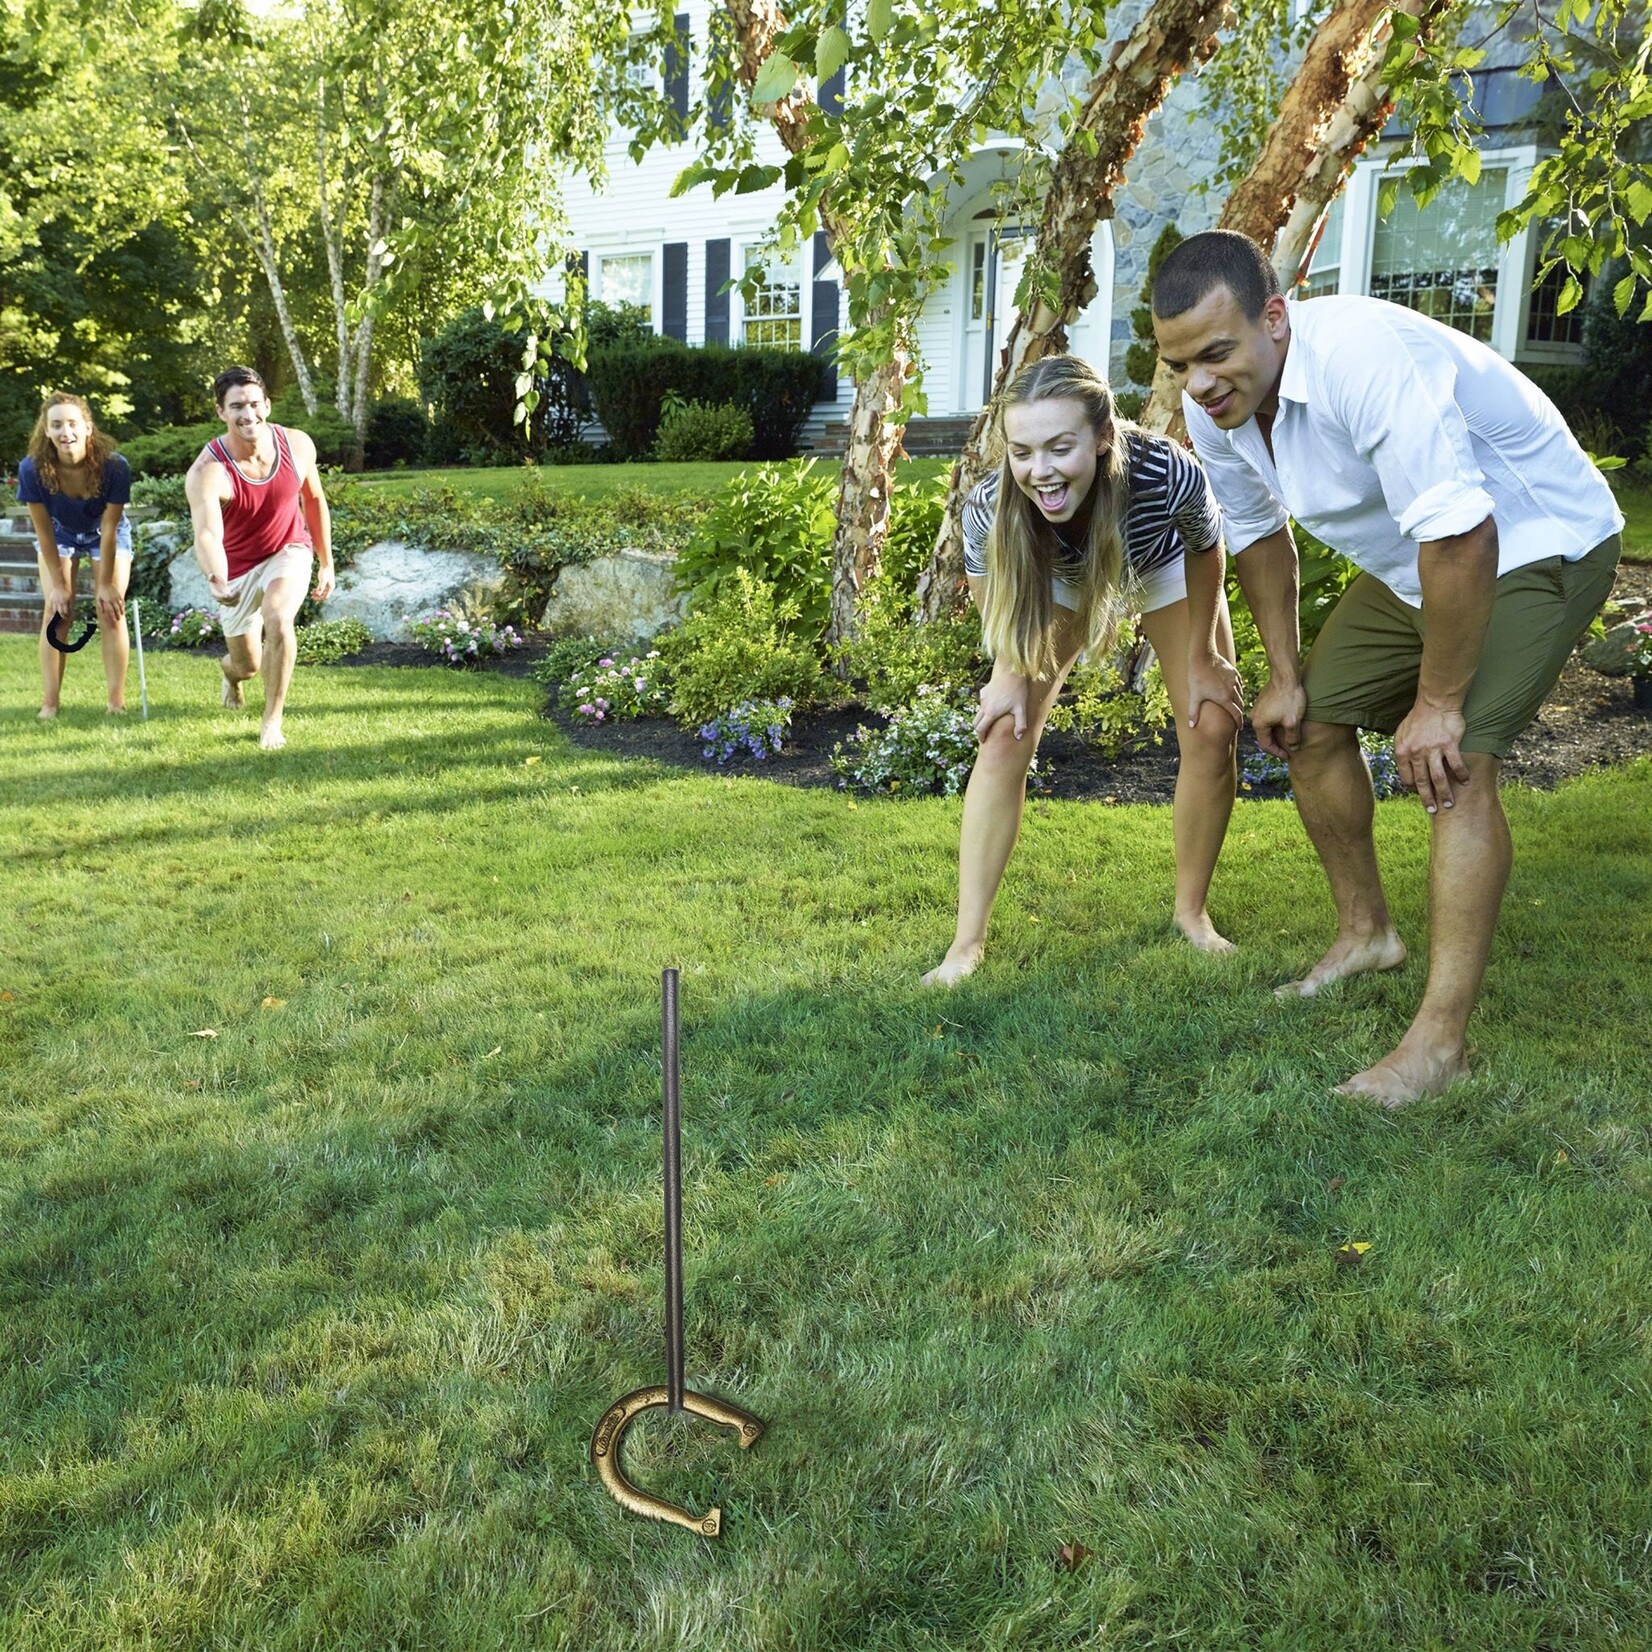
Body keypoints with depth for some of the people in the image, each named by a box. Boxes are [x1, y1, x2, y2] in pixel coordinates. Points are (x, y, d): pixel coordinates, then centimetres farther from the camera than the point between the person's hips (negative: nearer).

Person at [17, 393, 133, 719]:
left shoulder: (114, 467, -33)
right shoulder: (33, 469, -30)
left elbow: (109, 529, -25)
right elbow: (44, 531, -20)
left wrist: (106, 584, -19)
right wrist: (58, 584, -16)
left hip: (106, 534, -1)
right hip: (60, 534, 1)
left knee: (110, 610, -9)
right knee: (56, 610, -8)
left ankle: (117, 702, -4)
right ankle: (50, 702, -4)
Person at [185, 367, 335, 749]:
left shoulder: (297, 445, -17)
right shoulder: (207, 472, -29)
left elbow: (313, 500, 2)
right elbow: (207, 534, -45)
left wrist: (326, 563, 6)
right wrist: (216, 579, -66)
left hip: (289, 552, 1)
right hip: (238, 568, 0)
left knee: (277, 619, -32)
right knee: (247, 665, 12)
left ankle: (273, 720, -13)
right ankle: (231, 672, 55)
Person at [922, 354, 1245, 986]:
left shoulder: (1170, 475, -43)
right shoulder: (989, 507, -39)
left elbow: (1206, 550, -18)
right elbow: (989, 592, -13)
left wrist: (1203, 656, -9)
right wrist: (1011, 670, -17)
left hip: (1163, 567, 0)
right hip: (1056, 578, 0)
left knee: (1213, 730, -8)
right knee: (1004, 731, -14)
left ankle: (1192, 910, 16)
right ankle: (967, 942, -8)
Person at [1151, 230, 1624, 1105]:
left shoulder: (1364, 358, -37)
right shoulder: (1213, 408, -10)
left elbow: (1461, 537, -36)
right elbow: (1257, 534, 7)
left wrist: (1438, 702, -29)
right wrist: (1284, 674, 7)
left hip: (1535, 545, -8)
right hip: (1409, 566, 8)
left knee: (1453, 765, -23)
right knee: (1309, 726, 7)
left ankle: (1439, 1040, -19)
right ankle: (1366, 933, 27)